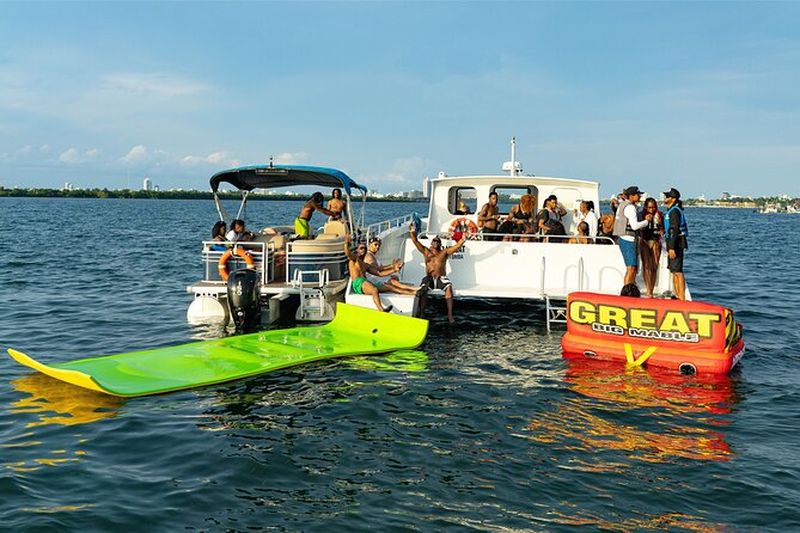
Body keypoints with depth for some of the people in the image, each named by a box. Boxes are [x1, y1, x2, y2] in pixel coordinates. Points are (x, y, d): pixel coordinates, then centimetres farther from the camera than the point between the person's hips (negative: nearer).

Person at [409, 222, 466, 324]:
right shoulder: (426, 251, 14)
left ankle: (450, 314, -30)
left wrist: (463, 239, -12)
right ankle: (421, 312, -23)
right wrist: (412, 233, -11)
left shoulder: (444, 252, 14)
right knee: (423, 288, -32)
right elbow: (416, 242, 4)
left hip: (441, 278, 0)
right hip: (429, 278, 0)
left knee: (449, 287, -32)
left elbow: (457, 246, 4)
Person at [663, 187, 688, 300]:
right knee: (674, 271, 14)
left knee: (677, 271, -11)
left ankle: (682, 298, -12)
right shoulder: (670, 211, 17)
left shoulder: (674, 211, -15)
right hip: (673, 243, 11)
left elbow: (674, 230, -22)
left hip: (676, 243, -11)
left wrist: (672, 247, -26)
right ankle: (678, 296, 20)